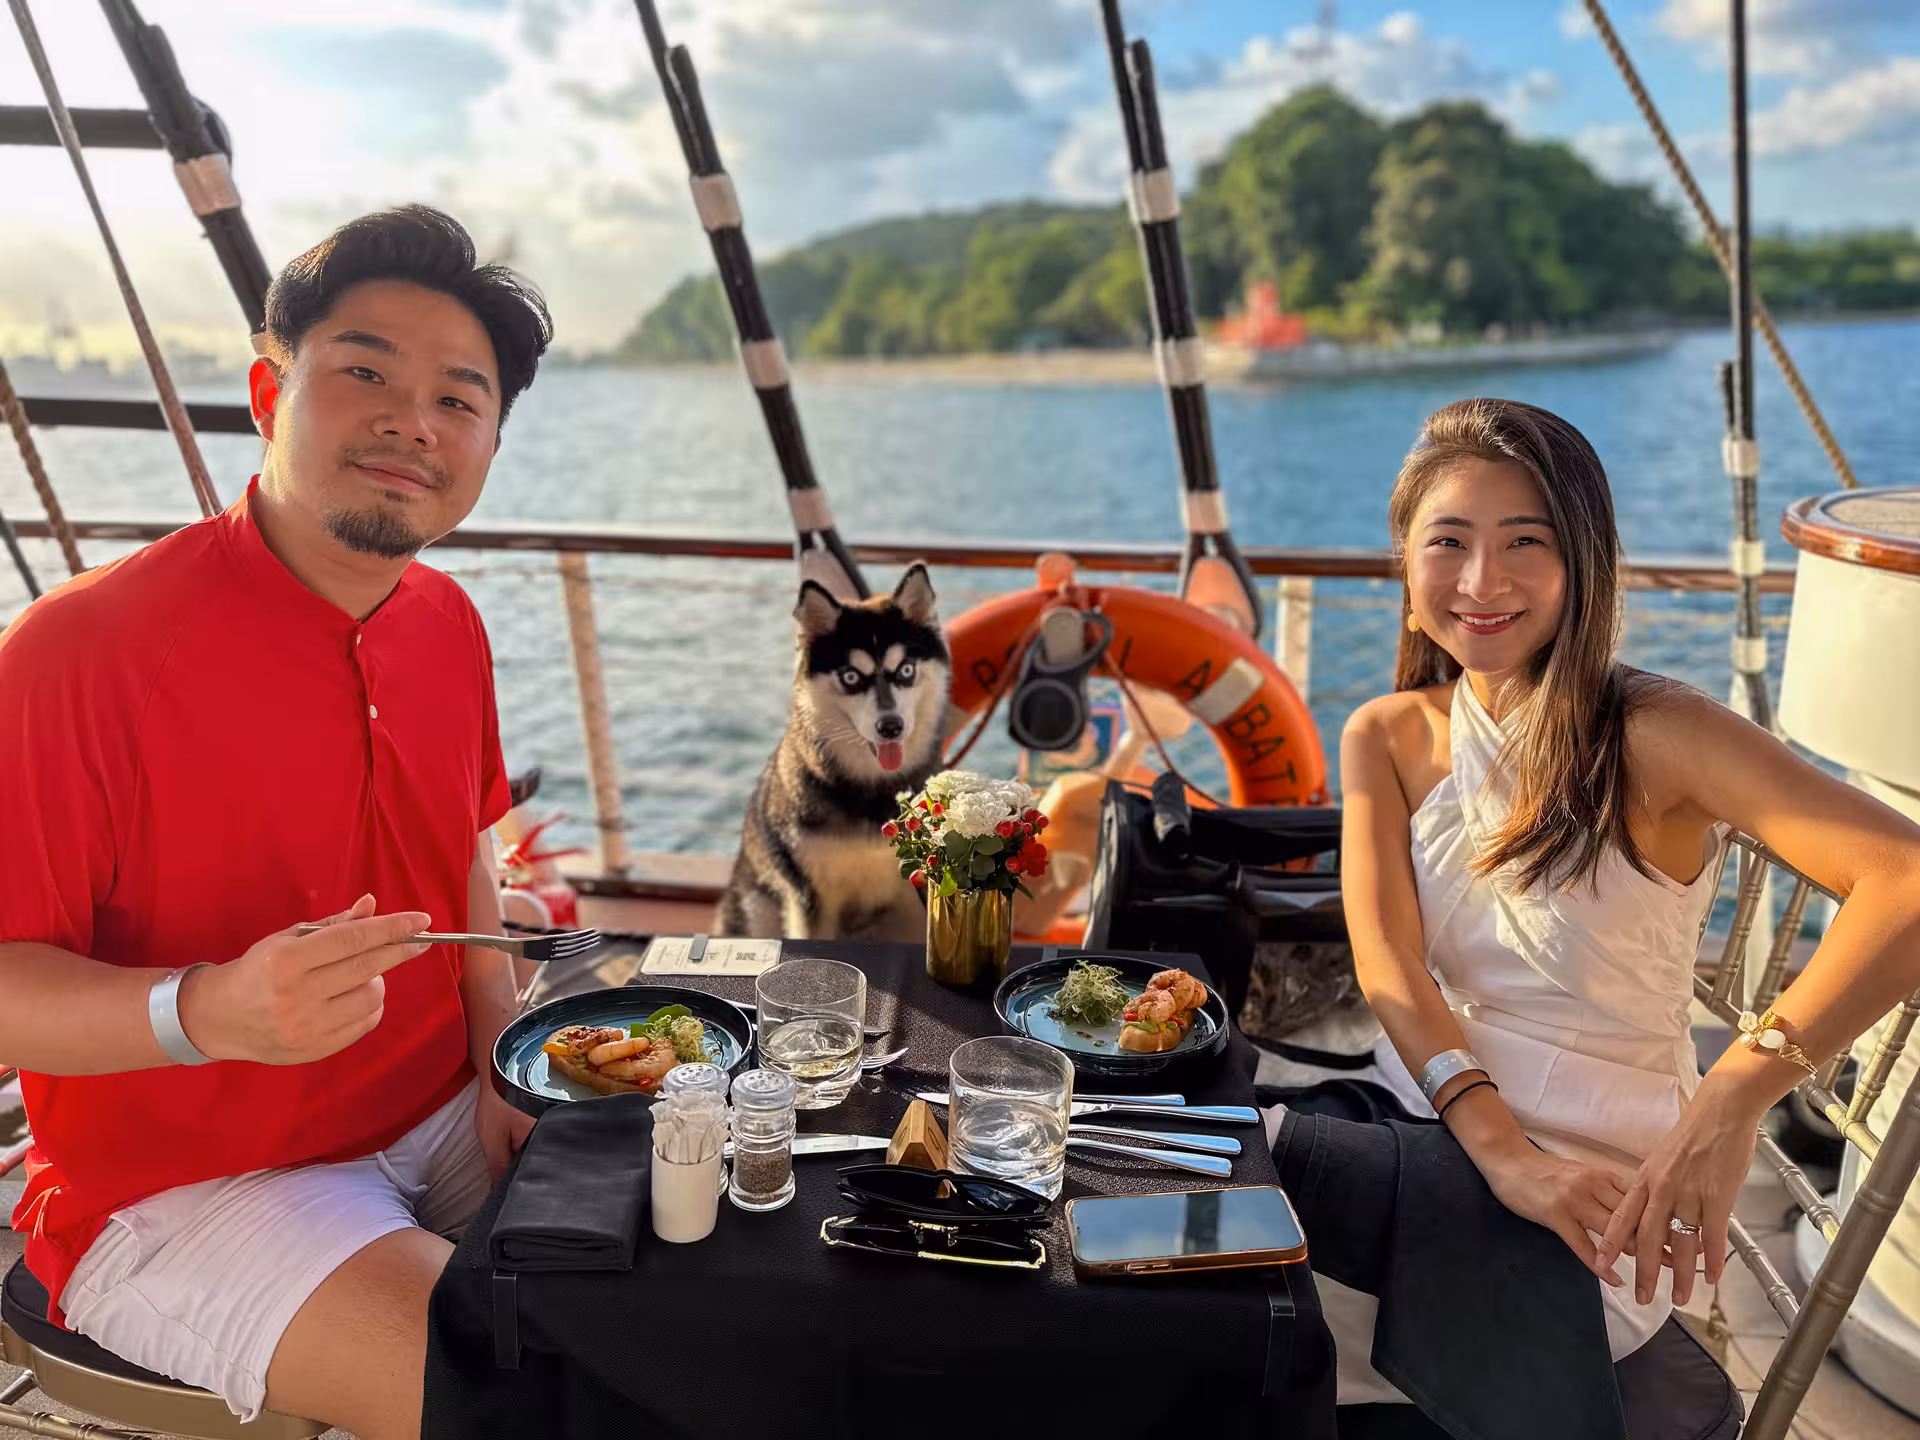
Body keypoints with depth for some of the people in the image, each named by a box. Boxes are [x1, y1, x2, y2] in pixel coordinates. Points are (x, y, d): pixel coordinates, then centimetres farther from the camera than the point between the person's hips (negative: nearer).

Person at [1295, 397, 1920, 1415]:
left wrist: (1732, 1099, -37)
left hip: (1592, 1193, -4)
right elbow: (1384, 960, -10)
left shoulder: (1652, 736, -13)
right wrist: (1499, 1148, -26)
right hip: (1423, 1136, 4)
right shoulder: (1386, 738, 1)